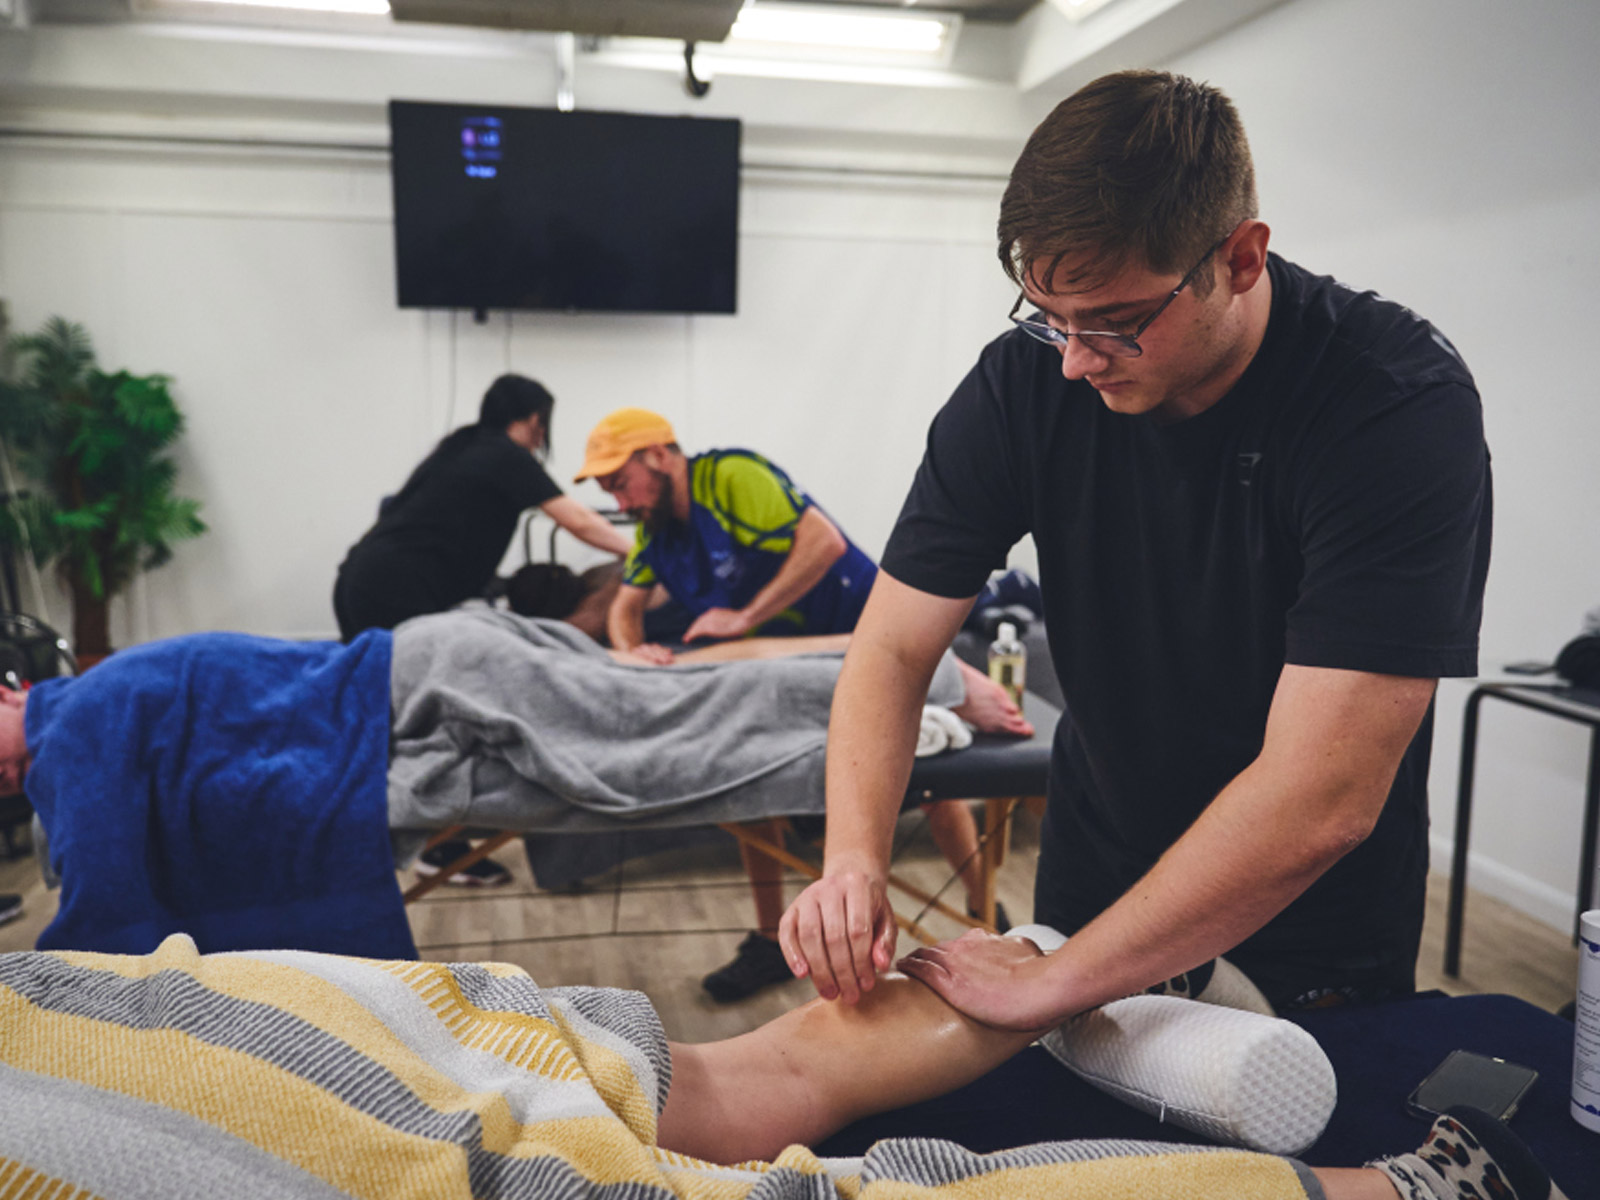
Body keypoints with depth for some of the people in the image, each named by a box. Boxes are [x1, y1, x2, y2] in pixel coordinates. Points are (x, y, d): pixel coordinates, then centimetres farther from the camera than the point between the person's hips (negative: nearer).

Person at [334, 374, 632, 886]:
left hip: (359, 579, 9)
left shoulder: (461, 449, 22)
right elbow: (580, 522, -5)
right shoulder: (507, 457, -3)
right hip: (398, 592, -9)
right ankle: (441, 848, 1)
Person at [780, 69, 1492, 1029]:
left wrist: (1052, 985, -32)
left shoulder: (1402, 407, -28)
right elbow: (894, 648, -13)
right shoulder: (1025, 382, -16)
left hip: (1314, 930, -3)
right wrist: (854, 860, -30)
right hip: (1094, 873, 4)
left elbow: (1322, 801, -33)